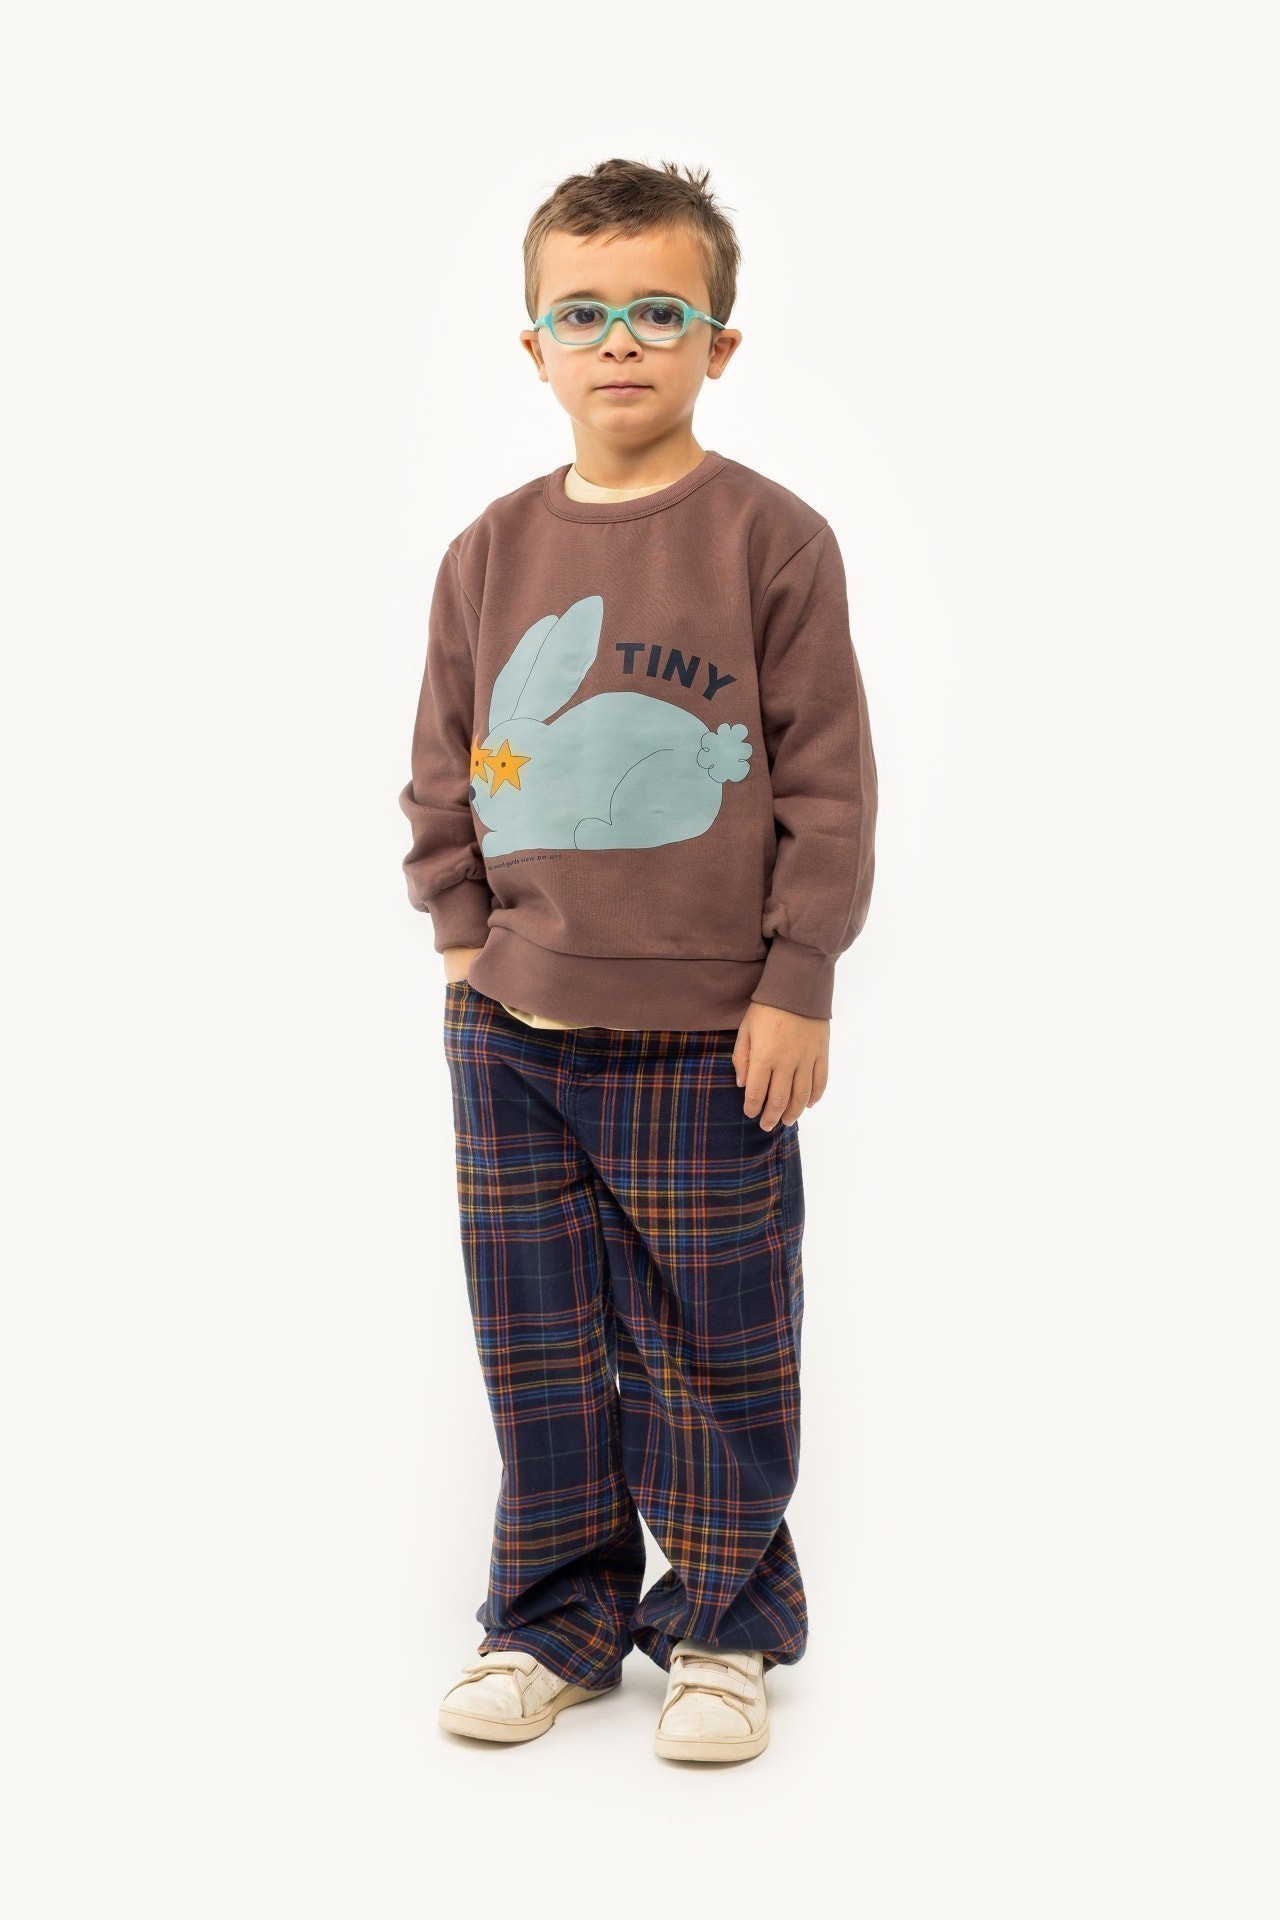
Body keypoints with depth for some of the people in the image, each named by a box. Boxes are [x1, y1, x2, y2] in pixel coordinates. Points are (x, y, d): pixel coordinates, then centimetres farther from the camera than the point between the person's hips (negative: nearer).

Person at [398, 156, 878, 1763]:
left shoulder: (771, 539, -5)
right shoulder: (490, 554, 6)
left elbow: (827, 776, -6)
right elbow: (442, 770, 13)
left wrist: (797, 986, -8)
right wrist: (462, 933, 3)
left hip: (708, 1036, -4)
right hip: (513, 1029, 4)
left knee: (712, 1344, 7)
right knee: (538, 1338, 12)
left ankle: (725, 1626, 25)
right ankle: (555, 1617, 28)